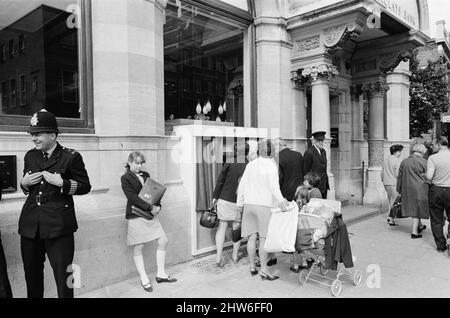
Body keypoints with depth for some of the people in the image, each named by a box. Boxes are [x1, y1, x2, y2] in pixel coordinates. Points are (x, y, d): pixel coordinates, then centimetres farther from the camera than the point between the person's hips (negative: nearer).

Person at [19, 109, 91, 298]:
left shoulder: (71, 157, -4)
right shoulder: (30, 156, 13)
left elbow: (85, 186, -3)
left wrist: (62, 183, -17)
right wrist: (24, 183, 2)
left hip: (58, 225, -5)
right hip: (30, 224, 6)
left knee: (63, 275, -2)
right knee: (32, 274, 16)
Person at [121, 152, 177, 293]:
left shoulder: (145, 175, 14)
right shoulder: (126, 178, -5)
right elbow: (132, 197, -15)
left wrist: (158, 206, -5)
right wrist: (150, 208, -21)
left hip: (151, 214, 6)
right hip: (136, 216, -6)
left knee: (163, 240, 3)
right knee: (138, 248, 2)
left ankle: (161, 274, 16)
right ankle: (144, 280, 16)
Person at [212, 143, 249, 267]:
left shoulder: (229, 163, -6)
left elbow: (220, 181, -5)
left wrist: (215, 196, 3)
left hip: (224, 199, -1)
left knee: (222, 227, 6)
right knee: (237, 228, 15)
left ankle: (219, 256, 3)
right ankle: (235, 255, 24)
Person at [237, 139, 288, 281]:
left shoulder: (250, 165, 11)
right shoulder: (271, 164, -4)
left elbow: (242, 185, 12)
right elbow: (273, 184, -19)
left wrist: (240, 203, 20)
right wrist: (281, 200, -28)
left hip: (249, 204, 5)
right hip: (265, 205, -5)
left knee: (252, 236, 9)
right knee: (264, 238, -1)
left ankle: (252, 267, 17)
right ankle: (264, 270, 3)